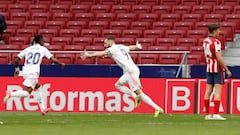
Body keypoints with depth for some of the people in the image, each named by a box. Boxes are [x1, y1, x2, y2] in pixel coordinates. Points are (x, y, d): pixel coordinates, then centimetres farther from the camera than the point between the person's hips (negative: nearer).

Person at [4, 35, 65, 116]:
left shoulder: (28, 49, 14)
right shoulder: (43, 49, 4)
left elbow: (17, 59, 11)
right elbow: (53, 59, 2)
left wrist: (17, 69, 26)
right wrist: (61, 64, 18)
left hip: (25, 72, 7)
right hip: (33, 72, -7)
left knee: (38, 87, 22)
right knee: (26, 93, -9)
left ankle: (43, 109, 20)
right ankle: (11, 94, -31)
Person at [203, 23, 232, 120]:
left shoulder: (205, 41, 8)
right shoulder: (216, 42, -16)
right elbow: (219, 58, -20)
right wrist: (227, 70, -14)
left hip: (209, 68, 8)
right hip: (218, 68, -8)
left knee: (208, 91, 7)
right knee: (218, 91, -7)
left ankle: (207, 114, 8)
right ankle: (216, 114, -11)